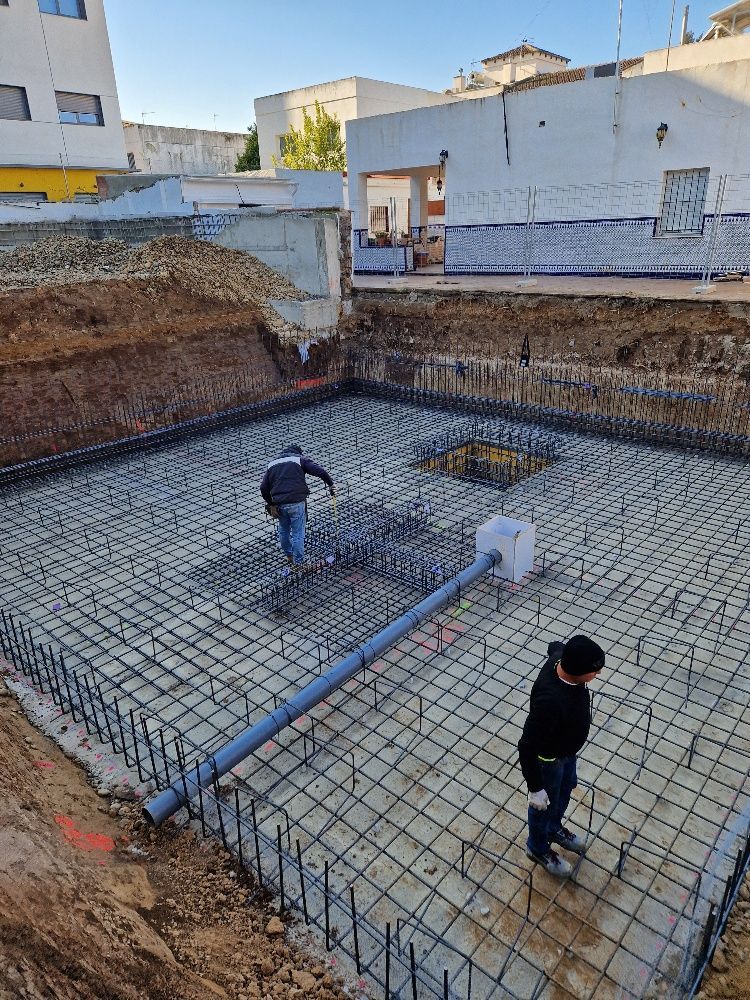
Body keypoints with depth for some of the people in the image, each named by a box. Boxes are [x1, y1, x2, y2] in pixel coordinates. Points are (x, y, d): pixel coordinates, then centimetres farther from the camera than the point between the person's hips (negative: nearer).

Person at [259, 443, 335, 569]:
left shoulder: (272, 464, 17)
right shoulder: (300, 460, 5)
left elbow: (263, 488, 8)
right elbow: (320, 471, -8)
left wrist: (271, 504, 12)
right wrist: (331, 485, 3)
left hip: (279, 503, 4)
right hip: (296, 502, -4)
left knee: (283, 531, 23)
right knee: (298, 534, 4)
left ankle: (289, 556, 38)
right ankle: (298, 563, 9)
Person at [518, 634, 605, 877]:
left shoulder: (561, 658, -25)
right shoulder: (550, 700, -46)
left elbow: (554, 646, 3)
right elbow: (527, 747, -35)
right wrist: (535, 788, -23)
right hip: (549, 758, -7)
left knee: (565, 790, 33)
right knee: (545, 804, 22)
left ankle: (554, 829, 62)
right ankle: (538, 847, 53)